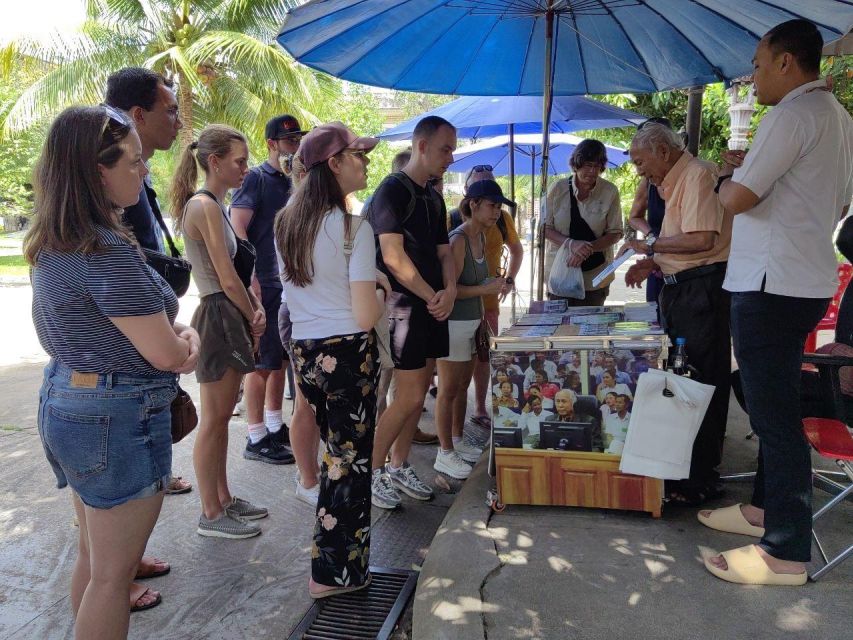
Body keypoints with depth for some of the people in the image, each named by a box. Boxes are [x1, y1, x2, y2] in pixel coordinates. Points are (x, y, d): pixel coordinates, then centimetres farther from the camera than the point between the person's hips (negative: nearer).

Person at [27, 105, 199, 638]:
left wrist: (179, 329, 2)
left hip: (65, 403, 10)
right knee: (113, 571, 7)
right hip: (116, 418, -10)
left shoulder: (56, 243, 7)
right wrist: (188, 340, 1)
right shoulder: (107, 250, -24)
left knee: (96, 550, 27)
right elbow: (165, 353, -20)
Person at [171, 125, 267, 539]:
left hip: (231, 317, 10)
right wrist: (254, 318, -5)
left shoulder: (212, 205, 15)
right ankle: (211, 515, 12)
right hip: (219, 317, -10)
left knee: (222, 416, 16)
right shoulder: (205, 206, -15)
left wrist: (256, 311, -1)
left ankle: (223, 499, 29)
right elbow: (227, 279, -17)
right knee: (214, 419, 0)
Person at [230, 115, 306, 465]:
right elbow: (237, 228, -17)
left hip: (289, 283, 8)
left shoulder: (294, 182, 15)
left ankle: (276, 426, 27)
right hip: (263, 284, -8)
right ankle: (257, 439, 7)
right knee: (261, 363, -2)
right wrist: (251, 278, -26)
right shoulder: (255, 178, -8)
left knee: (281, 358, 15)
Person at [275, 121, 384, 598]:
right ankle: (337, 571, 21)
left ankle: (333, 553, 39)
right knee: (350, 460, 9)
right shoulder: (354, 228, -17)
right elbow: (366, 316, -19)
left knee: (336, 451, 24)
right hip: (348, 353, -7)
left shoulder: (287, 222, 5)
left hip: (303, 352, 7)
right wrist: (382, 296, 1)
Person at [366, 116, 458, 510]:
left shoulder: (433, 198, 16)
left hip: (434, 306, 8)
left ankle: (398, 467, 25)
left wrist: (450, 291, -3)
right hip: (403, 304, -8)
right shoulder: (392, 190, -10)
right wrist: (432, 297, -12)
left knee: (418, 393, 12)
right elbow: (393, 257, -18)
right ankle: (371, 471, 10)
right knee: (409, 397, -7)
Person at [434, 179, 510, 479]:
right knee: (448, 390, 1)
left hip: (471, 322, 9)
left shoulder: (481, 237, 9)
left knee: (462, 386, 18)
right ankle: (445, 454, 12)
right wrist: (485, 289, -24)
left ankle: (456, 442, 32)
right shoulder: (458, 240, -18)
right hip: (453, 323, -9)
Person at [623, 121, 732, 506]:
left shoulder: (698, 175, -11)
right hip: (681, 289, 11)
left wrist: (651, 246, -10)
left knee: (701, 384, -5)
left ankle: (701, 480, 4)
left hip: (704, 288, -11)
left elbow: (702, 239, -23)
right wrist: (653, 265, 11)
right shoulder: (673, 184, 19)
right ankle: (683, 464, 27)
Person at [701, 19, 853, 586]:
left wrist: (730, 175, 4)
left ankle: (787, 553, 4)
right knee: (773, 405, 19)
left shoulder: (793, 114, -14)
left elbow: (737, 199, -19)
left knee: (775, 414, -5)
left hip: (773, 285, -10)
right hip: (806, 279, 10)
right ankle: (767, 507, 33)